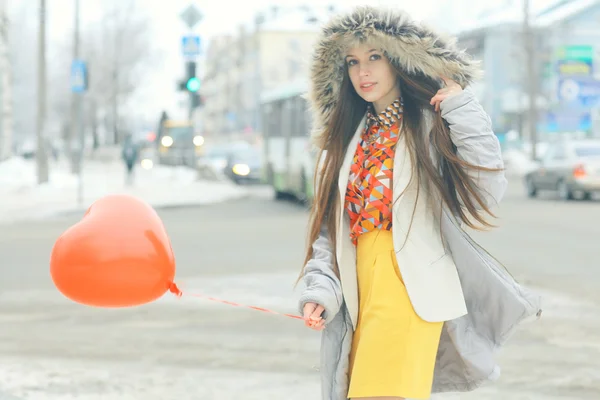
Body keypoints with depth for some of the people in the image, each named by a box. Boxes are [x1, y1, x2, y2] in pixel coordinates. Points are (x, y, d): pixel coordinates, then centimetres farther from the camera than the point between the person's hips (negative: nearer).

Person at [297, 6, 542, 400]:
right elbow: (328, 223, 16)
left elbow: (483, 199, -11)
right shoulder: (347, 136, 18)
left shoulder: (433, 124, 1)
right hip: (357, 287, 6)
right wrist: (320, 287, 3)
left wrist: (465, 114, -11)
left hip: (411, 284, -6)